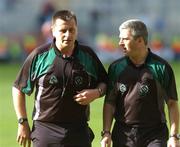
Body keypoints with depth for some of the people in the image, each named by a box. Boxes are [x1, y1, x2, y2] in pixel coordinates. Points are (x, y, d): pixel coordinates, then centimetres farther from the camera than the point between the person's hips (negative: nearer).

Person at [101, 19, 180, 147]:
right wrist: (106, 132, 1)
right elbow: (109, 102, 10)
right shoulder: (116, 67, 7)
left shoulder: (161, 67, -1)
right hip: (123, 135, 3)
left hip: (154, 136, -3)